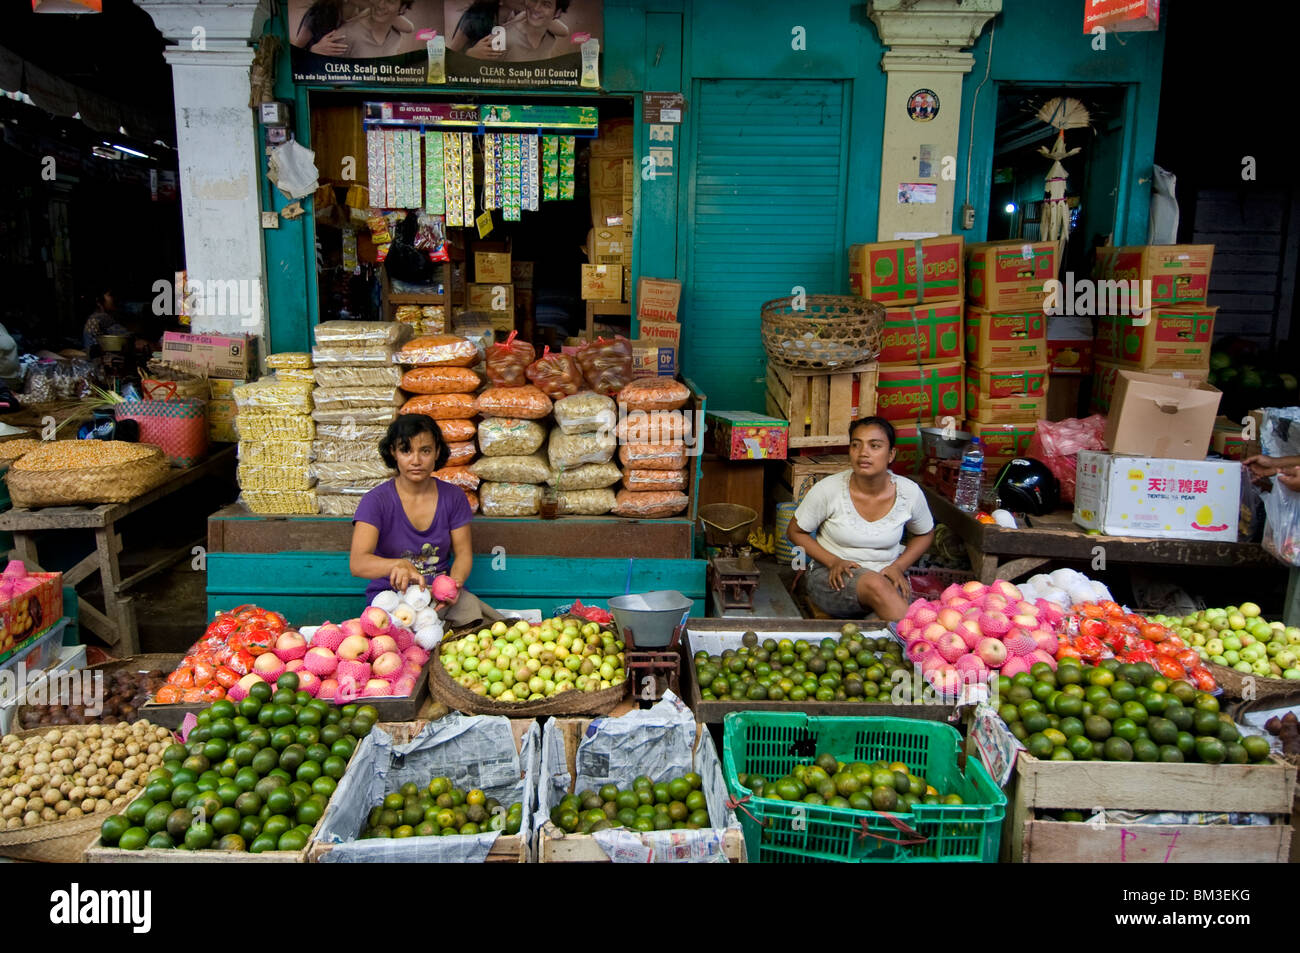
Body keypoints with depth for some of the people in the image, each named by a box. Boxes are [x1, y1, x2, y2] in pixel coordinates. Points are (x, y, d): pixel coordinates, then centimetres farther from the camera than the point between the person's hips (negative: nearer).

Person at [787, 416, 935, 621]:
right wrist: (834, 562, -12)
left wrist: (898, 566, -3)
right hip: (835, 578, -1)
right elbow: (795, 532, 1)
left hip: (886, 576, 1)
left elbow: (925, 534, 15)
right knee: (876, 585, -35)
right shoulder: (828, 490, -12)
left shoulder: (909, 493, -5)